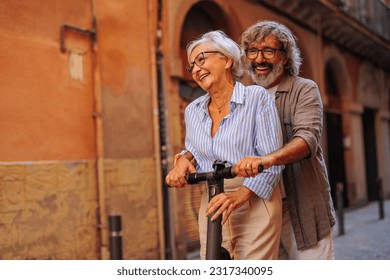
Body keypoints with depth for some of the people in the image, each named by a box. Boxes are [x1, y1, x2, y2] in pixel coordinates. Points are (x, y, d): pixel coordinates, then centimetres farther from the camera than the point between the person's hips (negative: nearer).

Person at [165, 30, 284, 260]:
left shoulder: (257, 97, -6)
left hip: (254, 203, -4)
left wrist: (241, 195, -21)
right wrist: (184, 159, 3)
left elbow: (272, 159, -11)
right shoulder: (193, 110, 10)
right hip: (212, 207, 5)